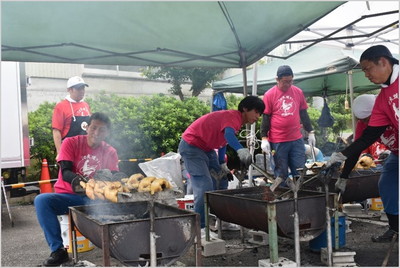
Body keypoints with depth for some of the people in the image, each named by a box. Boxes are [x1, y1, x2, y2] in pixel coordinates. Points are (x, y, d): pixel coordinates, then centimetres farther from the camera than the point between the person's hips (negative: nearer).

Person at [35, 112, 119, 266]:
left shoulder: (110, 152, 2)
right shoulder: (71, 143, -3)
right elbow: (65, 172, -15)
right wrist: (76, 180, -39)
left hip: (93, 197, 0)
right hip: (67, 195, 0)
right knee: (41, 200, -29)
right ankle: (58, 250, -23)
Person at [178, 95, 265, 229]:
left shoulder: (235, 119, 9)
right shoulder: (233, 116, -21)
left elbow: (223, 141, 16)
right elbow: (228, 134, -43)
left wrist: (222, 164, 9)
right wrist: (241, 150, -59)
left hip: (206, 148, 11)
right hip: (191, 146, -11)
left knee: (221, 181, 12)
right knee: (205, 186, -19)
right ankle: (200, 226, -13)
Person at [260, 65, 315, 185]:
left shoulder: (298, 92, 6)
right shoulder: (269, 95, -3)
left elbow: (304, 113, 14)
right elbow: (265, 117, -2)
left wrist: (310, 132, 14)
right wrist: (264, 138, -7)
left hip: (297, 139, 3)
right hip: (278, 141, -3)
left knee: (300, 172, 4)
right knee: (281, 174, 5)